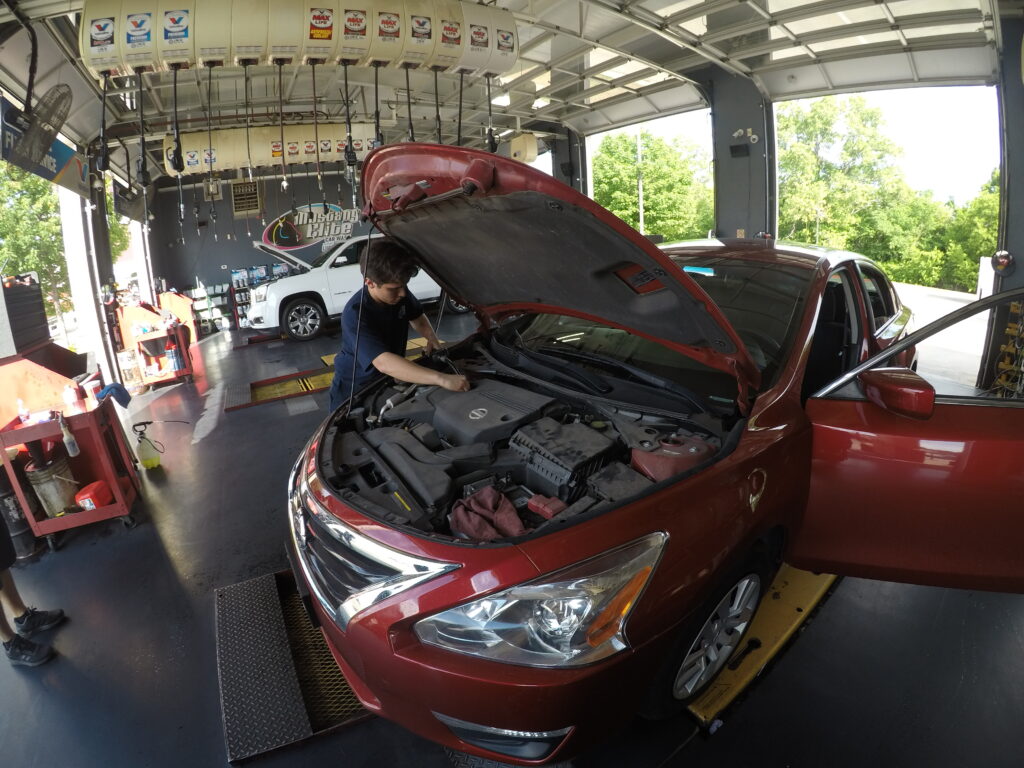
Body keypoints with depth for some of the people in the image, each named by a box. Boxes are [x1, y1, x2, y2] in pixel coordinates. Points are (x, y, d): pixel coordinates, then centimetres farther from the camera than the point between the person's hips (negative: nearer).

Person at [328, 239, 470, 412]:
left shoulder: (398, 293, -15)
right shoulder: (355, 314, -36)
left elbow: (417, 317, 8)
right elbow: (383, 363, -49)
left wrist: (431, 338, -14)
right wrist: (441, 379, -57)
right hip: (354, 390, -6)